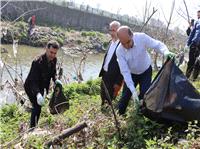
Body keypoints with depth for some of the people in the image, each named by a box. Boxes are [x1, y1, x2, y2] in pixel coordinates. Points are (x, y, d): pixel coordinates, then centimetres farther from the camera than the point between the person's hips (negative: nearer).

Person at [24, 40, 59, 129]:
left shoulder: (54, 60, -12)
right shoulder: (38, 62, -34)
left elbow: (53, 72, 6)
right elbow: (33, 81, -37)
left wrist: (56, 80, -15)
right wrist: (38, 94, -52)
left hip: (41, 87, 7)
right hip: (31, 87, -7)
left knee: (38, 107, 17)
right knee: (37, 107, -16)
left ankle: (34, 127, 35)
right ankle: (32, 128, -2)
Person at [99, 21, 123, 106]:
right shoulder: (111, 42, 7)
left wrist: (118, 82, -18)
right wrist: (102, 73, 12)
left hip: (113, 77, -8)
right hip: (105, 74, 8)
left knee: (109, 99, 7)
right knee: (103, 97, 20)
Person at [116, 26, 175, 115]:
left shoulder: (142, 37, -29)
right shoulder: (119, 51, -27)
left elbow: (157, 44, -22)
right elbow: (125, 71, -28)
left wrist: (166, 52, -47)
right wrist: (133, 90, -35)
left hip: (146, 71, 0)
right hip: (131, 74, 0)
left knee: (145, 96, -8)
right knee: (125, 96, 3)